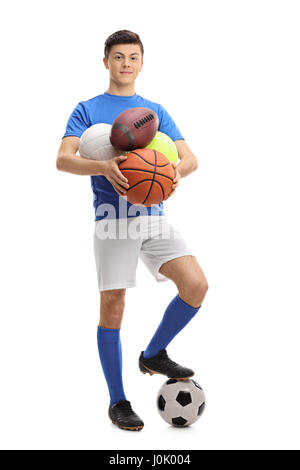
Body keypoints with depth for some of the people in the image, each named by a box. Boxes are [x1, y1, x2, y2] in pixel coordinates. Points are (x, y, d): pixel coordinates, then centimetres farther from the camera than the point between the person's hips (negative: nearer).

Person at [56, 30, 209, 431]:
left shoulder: (155, 111, 17)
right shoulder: (87, 110, 7)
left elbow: (190, 158, 10)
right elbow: (63, 159, -7)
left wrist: (177, 170, -15)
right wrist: (103, 167, -27)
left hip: (154, 215, 4)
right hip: (113, 217, -3)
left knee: (196, 285, -12)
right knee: (112, 308, -3)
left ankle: (154, 354, 13)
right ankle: (118, 402, 13)